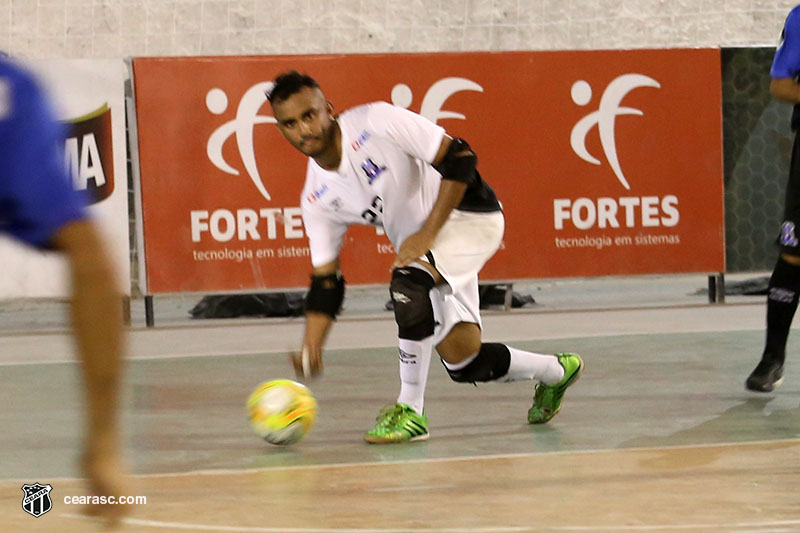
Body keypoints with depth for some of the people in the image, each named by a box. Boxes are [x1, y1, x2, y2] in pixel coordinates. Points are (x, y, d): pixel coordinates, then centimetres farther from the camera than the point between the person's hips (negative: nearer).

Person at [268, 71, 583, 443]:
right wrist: (310, 348, -14)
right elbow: (325, 283, 1)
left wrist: (427, 234, -27)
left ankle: (411, 410, -23)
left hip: (468, 215, -7)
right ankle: (555, 372, 32)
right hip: (422, 256, 7)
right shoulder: (315, 200, -3)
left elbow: (459, 159, -21)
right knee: (463, 364, 3)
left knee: (408, 283, -33)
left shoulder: (377, 122, -21)